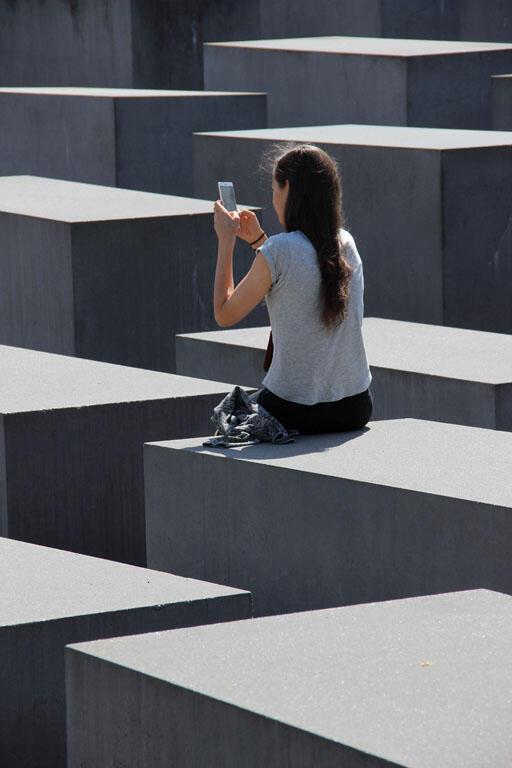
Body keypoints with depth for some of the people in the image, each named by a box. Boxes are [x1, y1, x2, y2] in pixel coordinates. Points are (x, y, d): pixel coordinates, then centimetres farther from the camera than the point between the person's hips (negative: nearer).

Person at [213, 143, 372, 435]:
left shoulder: (278, 251, -17)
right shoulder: (346, 244, 1)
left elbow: (225, 315, -4)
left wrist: (226, 240, 4)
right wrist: (259, 240, 23)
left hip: (293, 415, -6)